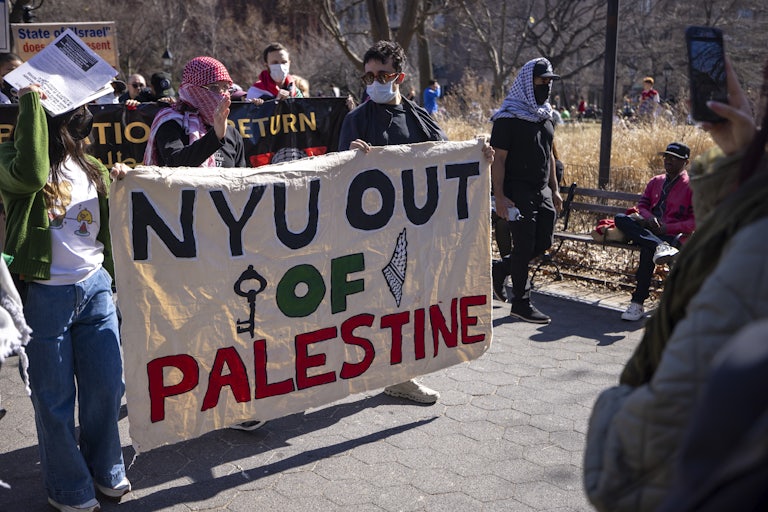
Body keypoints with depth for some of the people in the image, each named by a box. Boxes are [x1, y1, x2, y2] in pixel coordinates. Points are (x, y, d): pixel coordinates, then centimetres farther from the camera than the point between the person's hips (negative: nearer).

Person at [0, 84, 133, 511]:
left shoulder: (91, 168, 11)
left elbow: (109, 218, 23)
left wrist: (121, 180, 4)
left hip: (95, 288, 5)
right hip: (45, 295, -5)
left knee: (108, 386, 11)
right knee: (55, 397, 7)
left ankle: (105, 469, 33)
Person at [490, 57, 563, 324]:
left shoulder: (545, 116, 14)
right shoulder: (508, 117, -10)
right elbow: (498, 159, -14)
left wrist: (554, 189, 18)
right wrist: (499, 196, -20)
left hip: (542, 191, 8)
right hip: (518, 192, -8)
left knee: (543, 243, 9)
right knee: (524, 245, -4)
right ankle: (521, 303, 8)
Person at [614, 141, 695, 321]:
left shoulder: (691, 186, 3)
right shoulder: (655, 182, 21)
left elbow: (696, 222, -4)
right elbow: (642, 204, 18)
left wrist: (667, 227, -16)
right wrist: (649, 218, -8)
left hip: (673, 236, -6)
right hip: (649, 231, 6)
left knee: (648, 248, -39)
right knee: (620, 219, -21)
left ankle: (638, 304, -35)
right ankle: (660, 246, -39)